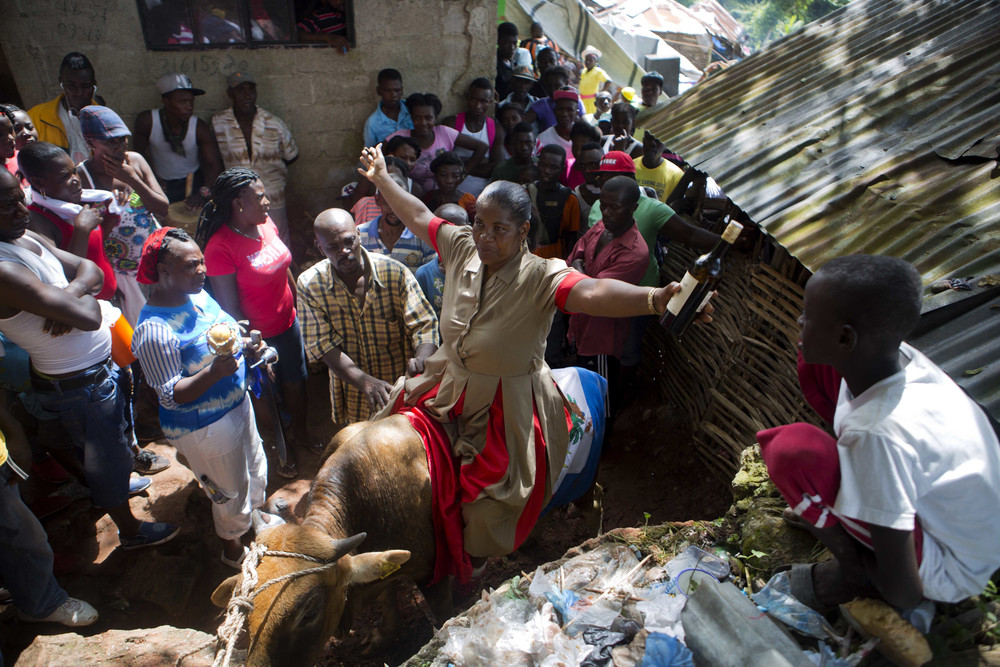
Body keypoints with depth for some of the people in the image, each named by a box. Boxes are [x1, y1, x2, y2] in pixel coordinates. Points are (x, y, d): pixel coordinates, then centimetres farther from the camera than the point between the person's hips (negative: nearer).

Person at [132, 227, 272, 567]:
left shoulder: (198, 294, -2)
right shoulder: (154, 329, -29)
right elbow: (171, 395, -26)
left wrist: (246, 344, -4)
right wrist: (215, 372, -41)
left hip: (236, 403, 8)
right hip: (203, 427, -8)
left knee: (255, 470, 28)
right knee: (232, 492, 14)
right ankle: (233, 549, 43)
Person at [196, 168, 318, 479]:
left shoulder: (266, 224, -3)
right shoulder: (220, 246, -24)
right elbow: (229, 307, -21)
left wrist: (299, 308, 16)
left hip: (288, 323, 7)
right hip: (258, 336, -6)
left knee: (296, 382, 23)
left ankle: (301, 433, 49)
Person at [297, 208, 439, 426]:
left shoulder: (395, 273, -16)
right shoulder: (309, 285, -12)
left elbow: (424, 323, -17)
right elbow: (323, 344, -16)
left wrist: (421, 360, -40)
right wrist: (365, 382, -31)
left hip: (401, 387, -1)